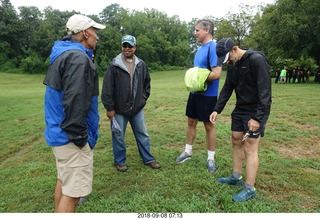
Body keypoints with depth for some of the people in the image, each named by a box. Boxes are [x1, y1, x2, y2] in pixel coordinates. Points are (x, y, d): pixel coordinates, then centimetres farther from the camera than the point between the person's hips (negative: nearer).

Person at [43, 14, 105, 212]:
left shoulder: (62, 54, 15)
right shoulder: (78, 57, -17)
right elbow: (74, 101, -26)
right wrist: (79, 136, -18)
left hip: (59, 131, 10)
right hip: (71, 136, -10)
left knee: (65, 180, 23)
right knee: (73, 190, 0)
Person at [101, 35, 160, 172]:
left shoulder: (141, 65, 3)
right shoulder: (114, 65, -9)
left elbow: (147, 84, 15)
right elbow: (107, 88, -9)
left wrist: (143, 99, 6)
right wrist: (109, 108, -9)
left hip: (137, 108, 3)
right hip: (119, 109, -3)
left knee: (142, 134, 13)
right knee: (118, 136, 8)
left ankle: (148, 159, 29)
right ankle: (120, 161, 27)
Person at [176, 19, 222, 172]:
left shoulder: (213, 48, -17)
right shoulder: (200, 48, 11)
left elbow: (216, 73, -25)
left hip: (208, 94, -8)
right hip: (195, 92, 8)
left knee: (209, 125, 4)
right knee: (191, 122, 15)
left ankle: (211, 158, 21)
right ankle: (188, 151, 31)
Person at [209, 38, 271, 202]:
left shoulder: (257, 60, -20)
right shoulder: (232, 65, 5)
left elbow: (265, 91, -22)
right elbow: (227, 88, 10)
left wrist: (257, 117, -25)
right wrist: (217, 109, 1)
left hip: (256, 111, -8)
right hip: (240, 109, 8)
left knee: (250, 147, -5)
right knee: (236, 142, 13)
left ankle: (250, 189, 8)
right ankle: (236, 177, 30)